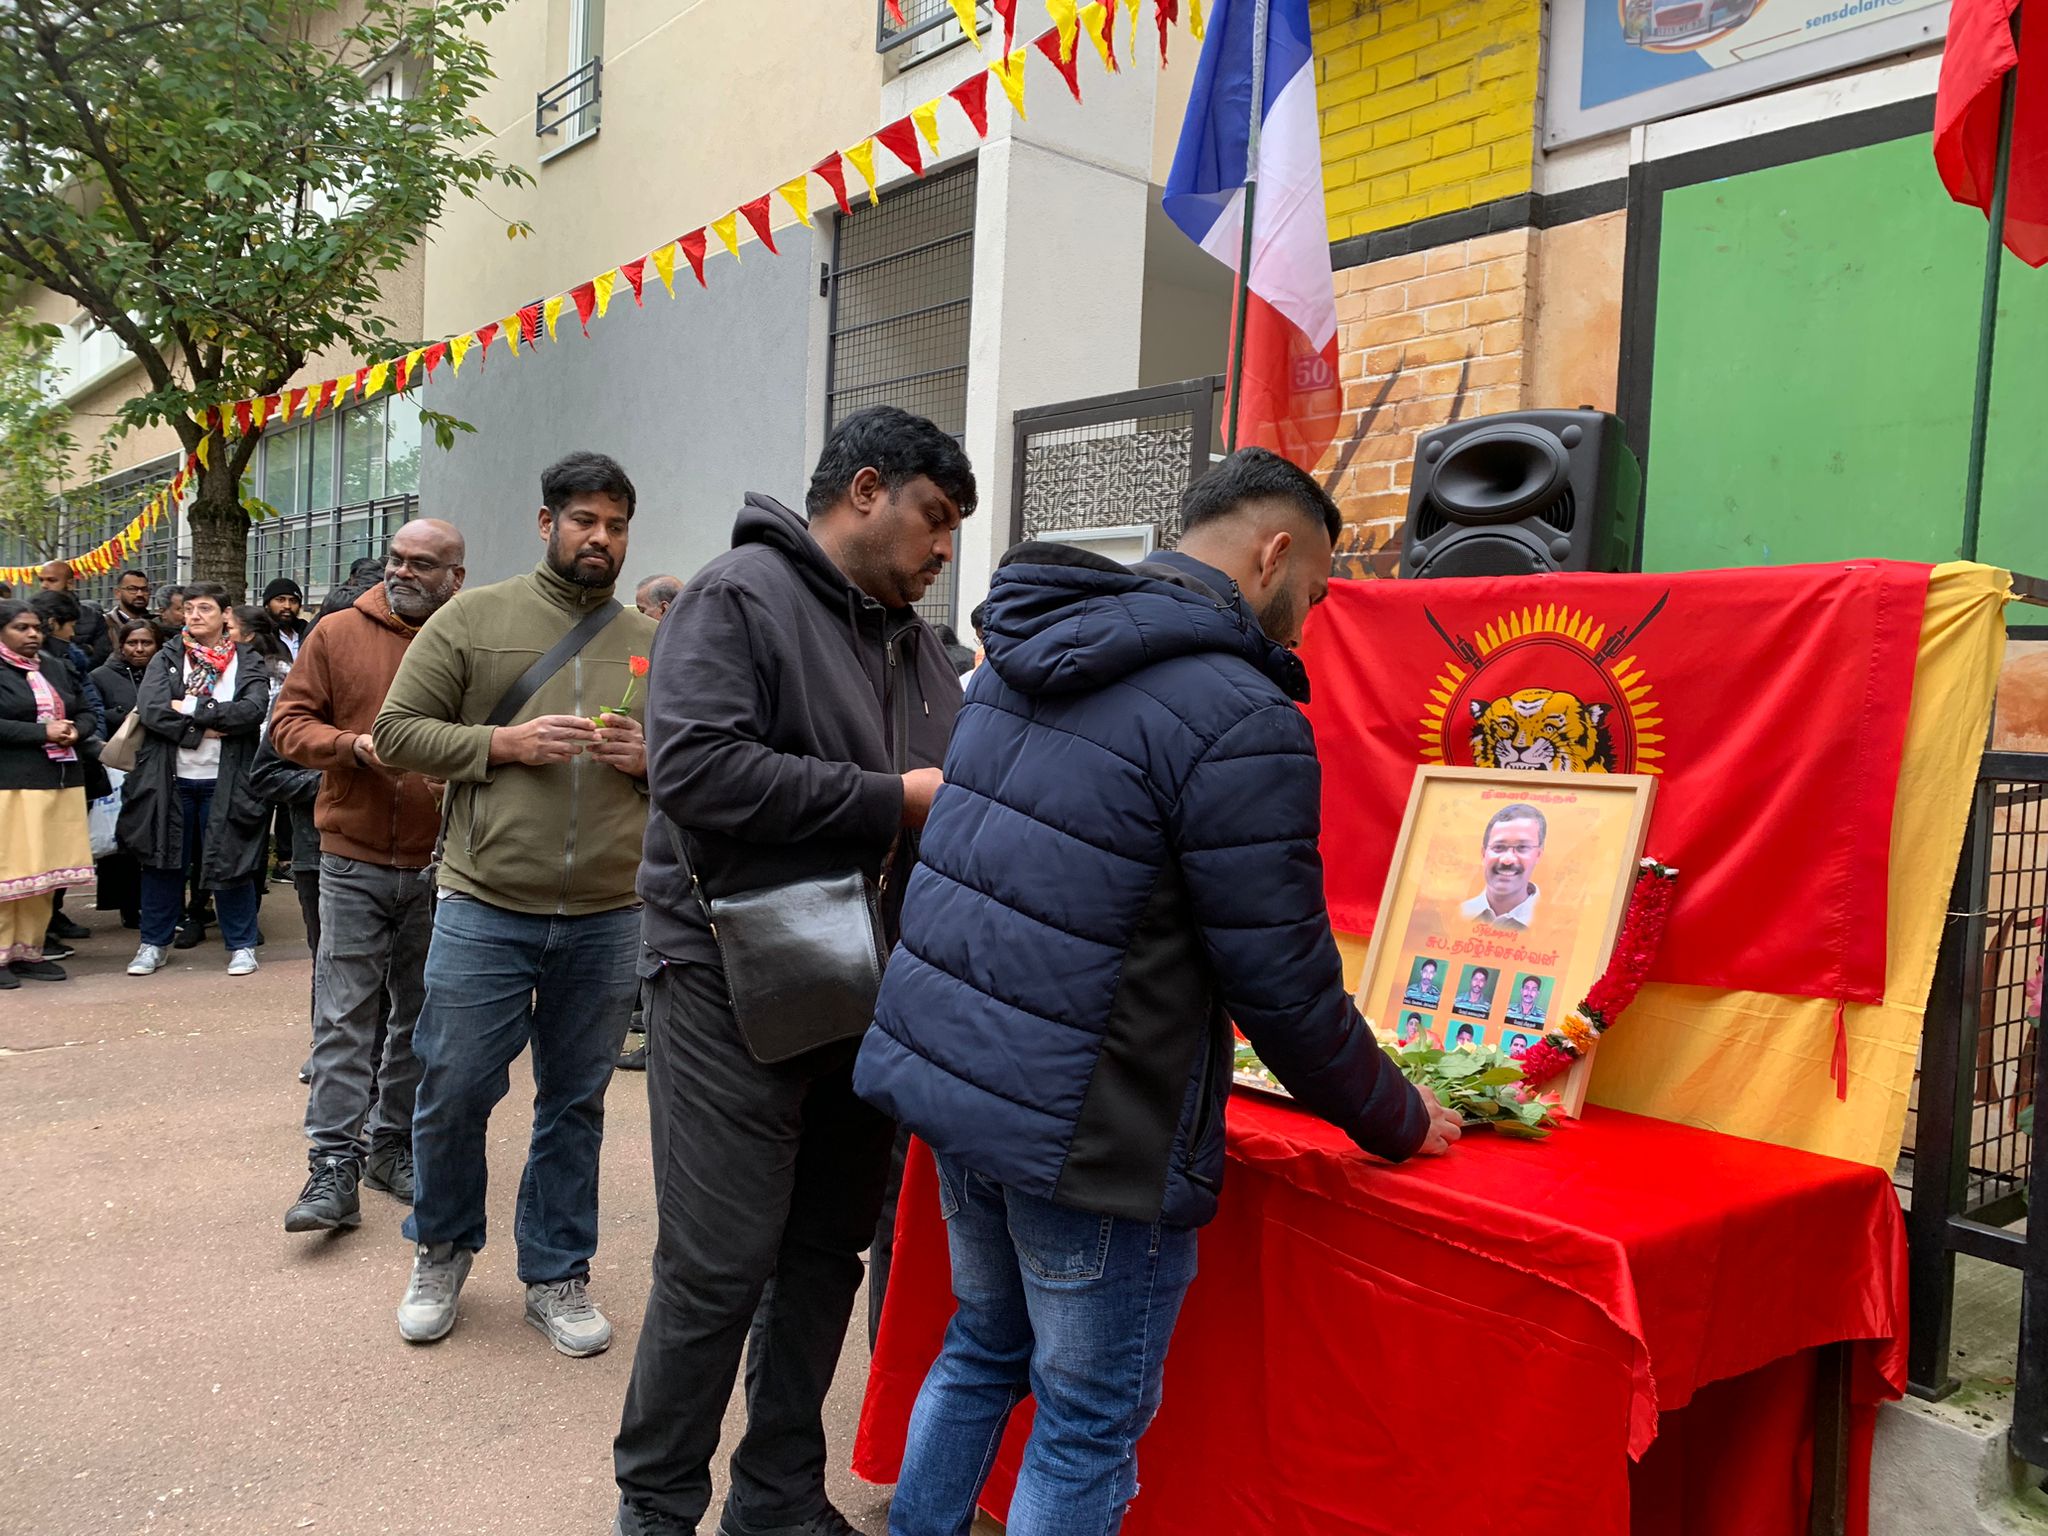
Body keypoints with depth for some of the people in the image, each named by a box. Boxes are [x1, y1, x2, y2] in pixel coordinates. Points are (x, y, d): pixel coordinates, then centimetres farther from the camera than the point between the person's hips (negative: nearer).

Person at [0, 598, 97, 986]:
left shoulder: (58, 668, 14)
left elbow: (86, 714, 17)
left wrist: (75, 731, -4)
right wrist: (41, 732, -16)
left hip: (61, 782, 6)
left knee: (46, 870, 9)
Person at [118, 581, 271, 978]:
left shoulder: (248, 666, 3)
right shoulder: (167, 659, 7)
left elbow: (253, 710, -16)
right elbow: (149, 707, -9)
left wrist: (191, 708, -14)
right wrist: (205, 729, -15)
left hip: (224, 781, -2)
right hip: (170, 778, 2)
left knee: (230, 862, 3)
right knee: (163, 862, 10)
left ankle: (242, 944, 15)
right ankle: (155, 943, 23)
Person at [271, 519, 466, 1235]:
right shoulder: (338, 634, 2)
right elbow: (290, 722, 2)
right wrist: (357, 745, -15)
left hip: (440, 866, 1)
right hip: (354, 860, -1)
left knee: (420, 1017, 12)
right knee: (344, 1017, -1)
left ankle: (394, 1145, 27)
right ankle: (334, 1168, 3)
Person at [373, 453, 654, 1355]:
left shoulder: (652, 646, 9)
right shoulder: (474, 618, 2)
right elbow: (396, 731, 1)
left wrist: (650, 760, -8)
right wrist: (504, 744, -13)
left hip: (608, 920, 2)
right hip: (484, 910, -2)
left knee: (576, 1105, 12)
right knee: (453, 1094, 6)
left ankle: (557, 1278, 29)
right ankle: (442, 1253, 33)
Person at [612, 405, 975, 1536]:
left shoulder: (913, 641, 14)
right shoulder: (738, 598, -10)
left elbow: (949, 786, 19)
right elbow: (696, 769, -24)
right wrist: (895, 803, -20)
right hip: (736, 987, -7)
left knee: (827, 1252, 15)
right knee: (719, 1267, -1)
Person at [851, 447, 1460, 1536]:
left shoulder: (1024, 658, 7)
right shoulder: (1242, 720, -19)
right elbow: (1284, 989, -16)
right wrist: (1398, 1121, 2)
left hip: (941, 1070, 8)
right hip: (1086, 1136, -8)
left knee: (982, 1351, 27)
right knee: (1089, 1425, 11)